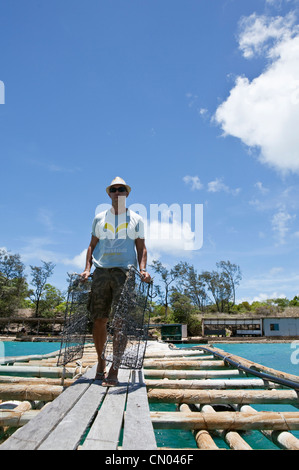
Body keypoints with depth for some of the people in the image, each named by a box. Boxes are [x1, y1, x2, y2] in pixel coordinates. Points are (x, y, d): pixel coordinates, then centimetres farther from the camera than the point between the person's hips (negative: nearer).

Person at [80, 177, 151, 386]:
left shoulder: (136, 219, 11)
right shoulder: (100, 218, 15)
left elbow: (141, 248, 9)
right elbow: (92, 245, 16)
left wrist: (143, 269, -7)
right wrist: (87, 269, 2)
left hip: (125, 272, -2)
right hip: (101, 272, 2)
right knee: (99, 320, 3)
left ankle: (114, 370, 4)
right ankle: (101, 363, 22)